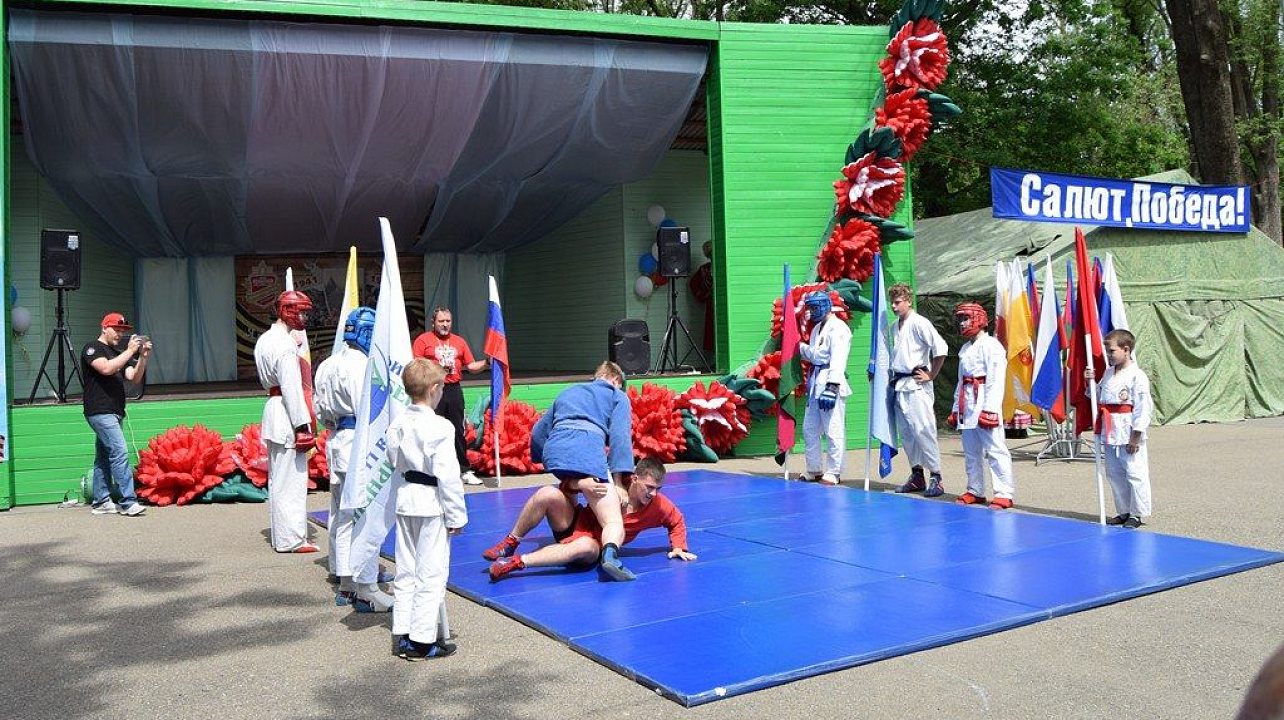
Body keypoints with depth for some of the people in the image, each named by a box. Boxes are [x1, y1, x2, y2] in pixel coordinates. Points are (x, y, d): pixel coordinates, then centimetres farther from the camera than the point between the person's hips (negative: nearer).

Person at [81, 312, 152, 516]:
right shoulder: (92, 348, -1)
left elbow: (134, 377, 9)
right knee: (119, 452, -16)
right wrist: (130, 351, -16)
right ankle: (127, 502, -18)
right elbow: (106, 368, -19)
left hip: (114, 413, 9)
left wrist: (143, 357, -5)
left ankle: (101, 502, 14)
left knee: (104, 457, 10)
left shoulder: (117, 354, 21)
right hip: (100, 412, -9)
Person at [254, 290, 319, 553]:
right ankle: (291, 539, 1)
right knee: (291, 479, -4)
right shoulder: (285, 344, -16)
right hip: (287, 415, -10)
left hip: (272, 410, 10)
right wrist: (303, 425, -20)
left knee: (277, 479, 15)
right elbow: (292, 388, -20)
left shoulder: (264, 340, 14)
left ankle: (280, 536, 23)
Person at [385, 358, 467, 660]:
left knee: (406, 571, 15)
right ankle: (423, 640, 7)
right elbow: (448, 475, -17)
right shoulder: (439, 428, -17)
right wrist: (456, 516, -9)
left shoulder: (396, 425, 3)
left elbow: (393, 462, 12)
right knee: (431, 575, 2)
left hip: (404, 502, 7)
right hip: (431, 506, -7)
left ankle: (402, 635, 22)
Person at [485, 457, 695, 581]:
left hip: (594, 543, -1)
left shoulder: (658, 505, -5)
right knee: (548, 494, -28)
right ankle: (510, 544, -11)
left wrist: (678, 547, 1)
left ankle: (517, 562, -43)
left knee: (586, 547, -42)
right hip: (575, 523, 1)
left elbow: (678, 521, 15)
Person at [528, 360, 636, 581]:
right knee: (614, 523, -12)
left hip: (552, 449, 5)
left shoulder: (568, 391, 36)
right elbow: (620, 435, 5)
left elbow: (538, 432, 33)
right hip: (587, 450, -5)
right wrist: (619, 481, 0)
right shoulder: (618, 396, 23)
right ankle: (610, 555, -43)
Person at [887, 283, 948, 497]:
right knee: (905, 431, 10)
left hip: (916, 385, -8)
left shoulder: (919, 323, -10)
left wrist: (931, 375, -12)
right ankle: (917, 476, 19)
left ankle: (935, 478, -6)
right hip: (899, 384, 8)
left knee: (923, 430, -10)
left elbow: (941, 348, -18)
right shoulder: (895, 326, 15)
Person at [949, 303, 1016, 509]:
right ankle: (975, 491, 21)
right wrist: (955, 408, 19)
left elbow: (996, 380, -15)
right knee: (971, 451, 13)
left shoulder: (990, 345, -8)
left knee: (995, 449, -9)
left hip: (983, 401, -9)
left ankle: (1005, 494, -7)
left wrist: (990, 409, -21)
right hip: (967, 404, 9)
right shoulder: (965, 348, 20)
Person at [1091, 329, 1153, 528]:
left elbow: (1143, 408, -15)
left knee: (1135, 474, -1)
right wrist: (1090, 381, 5)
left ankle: (1137, 514, 10)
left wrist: (1136, 436, -16)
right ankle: (1124, 512, 26)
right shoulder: (1108, 373, 12)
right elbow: (1098, 396, 22)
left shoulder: (1137, 377, -13)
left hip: (1128, 433, -8)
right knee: (1114, 474, 15)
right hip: (1110, 433, 8)